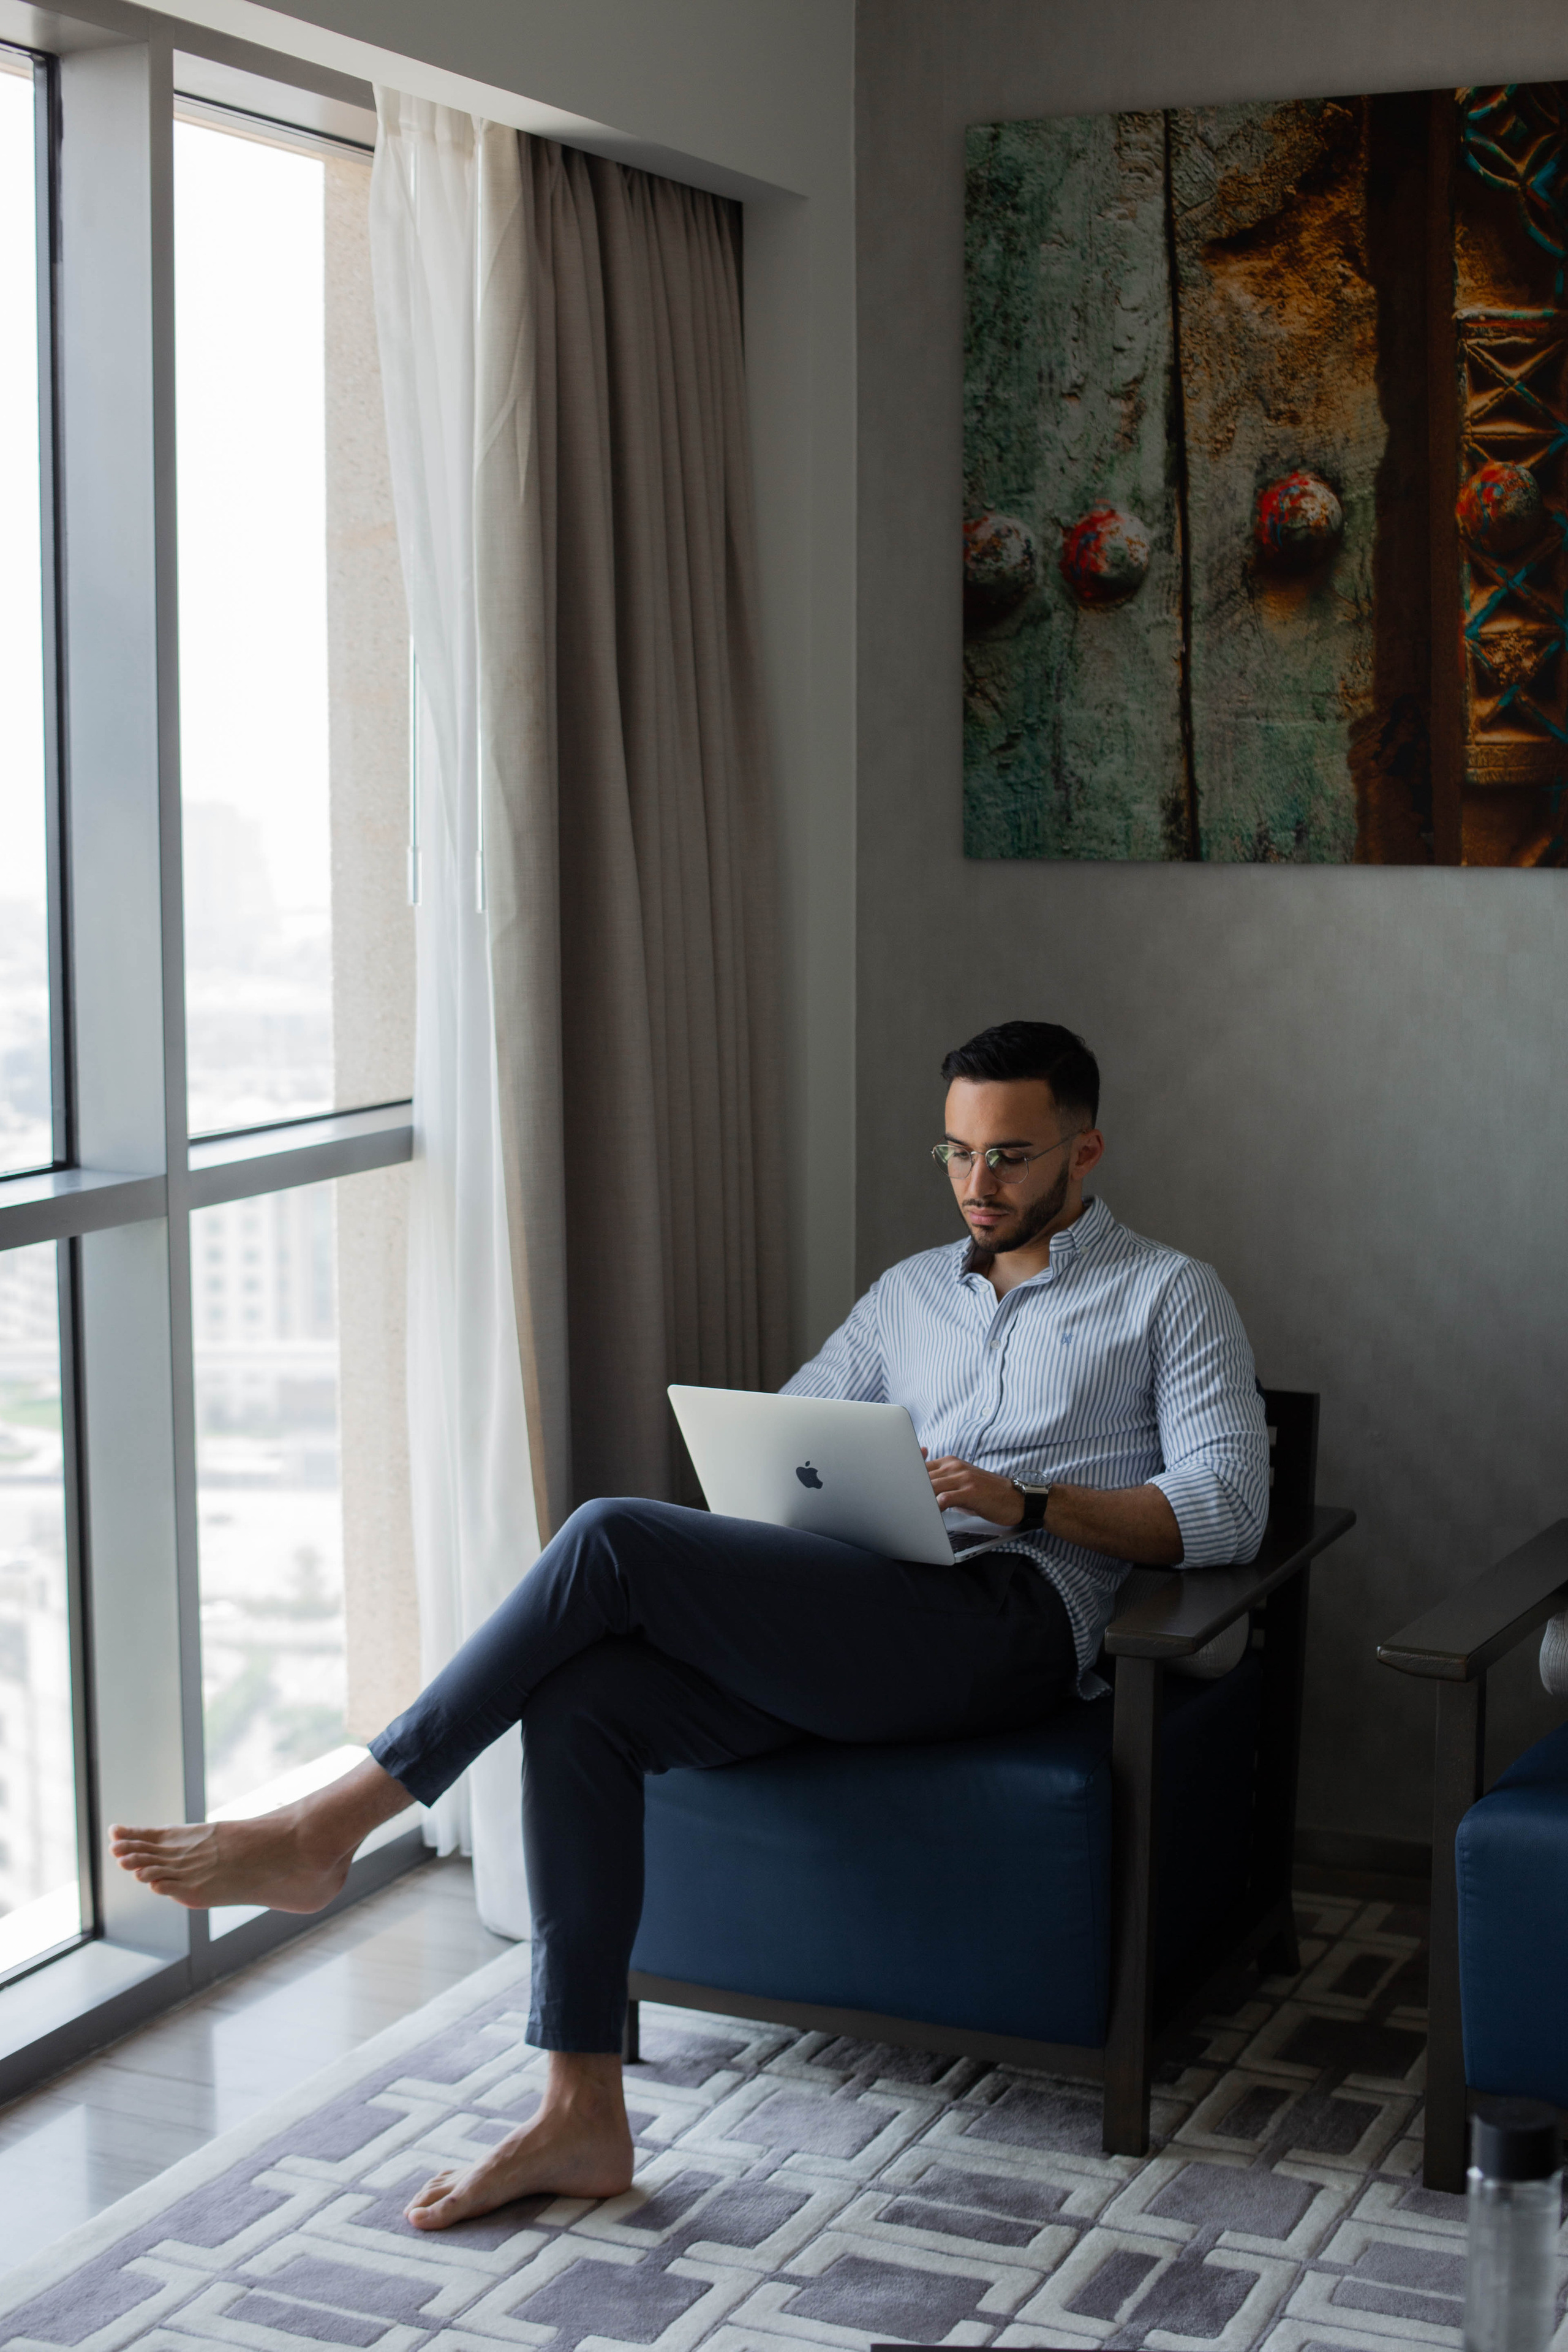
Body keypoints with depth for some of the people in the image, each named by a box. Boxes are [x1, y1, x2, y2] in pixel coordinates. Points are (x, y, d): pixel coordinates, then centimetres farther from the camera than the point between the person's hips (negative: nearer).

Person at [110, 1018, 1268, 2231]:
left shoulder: (1170, 1296, 11)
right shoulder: (913, 1289, 29)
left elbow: (1227, 1508, -1)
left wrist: (1030, 1504, -14)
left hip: (1008, 1621, -7)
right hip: (849, 1633, 7)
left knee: (611, 1538, -23)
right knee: (578, 1702, -22)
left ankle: (328, 1830, -16)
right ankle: (582, 2118, -19)